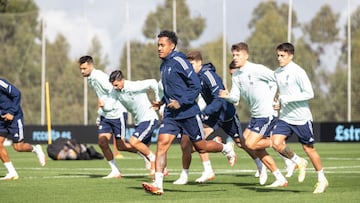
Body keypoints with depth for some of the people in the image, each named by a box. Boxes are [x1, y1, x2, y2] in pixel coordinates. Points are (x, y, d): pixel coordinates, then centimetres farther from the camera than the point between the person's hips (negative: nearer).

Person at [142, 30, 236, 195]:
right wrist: (162, 102, 14)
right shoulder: (164, 65, 12)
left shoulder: (179, 62, -14)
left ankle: (226, 148, 36)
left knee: (200, 147, 6)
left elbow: (196, 86, -16)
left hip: (188, 113, -7)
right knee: (162, 143, -11)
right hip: (171, 114, 7)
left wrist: (181, 103, -22)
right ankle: (157, 184, -16)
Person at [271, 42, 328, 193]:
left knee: (308, 148, 2)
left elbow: (309, 93, -17)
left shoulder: (297, 72, -14)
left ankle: (322, 179, 19)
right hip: (285, 117, 6)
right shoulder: (277, 73, 7)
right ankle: (299, 162, 12)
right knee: (276, 143, -13)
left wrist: (288, 99, -22)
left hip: (301, 117, -6)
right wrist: (279, 103, 3)